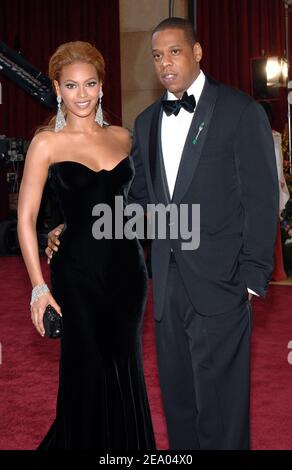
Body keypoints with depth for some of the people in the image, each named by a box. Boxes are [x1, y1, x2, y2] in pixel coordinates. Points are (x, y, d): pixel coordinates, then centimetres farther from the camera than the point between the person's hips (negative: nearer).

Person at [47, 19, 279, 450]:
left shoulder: (241, 111, -4)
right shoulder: (146, 122, 13)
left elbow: (261, 199, -7)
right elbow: (137, 196, 14)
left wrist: (253, 277, -11)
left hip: (218, 283, -5)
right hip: (168, 283, 6)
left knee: (219, 405, 1)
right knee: (177, 397, 14)